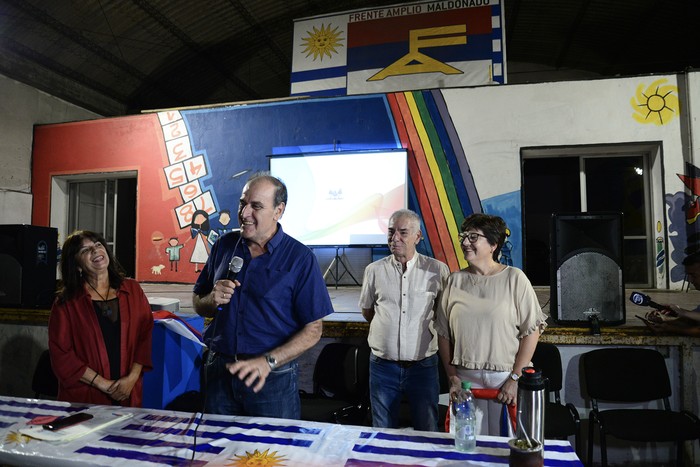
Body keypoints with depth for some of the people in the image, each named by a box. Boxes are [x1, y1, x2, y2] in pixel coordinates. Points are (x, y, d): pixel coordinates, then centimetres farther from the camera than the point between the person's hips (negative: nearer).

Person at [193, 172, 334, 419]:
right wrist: (212, 301, -9)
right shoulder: (225, 245, 4)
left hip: (272, 379, -3)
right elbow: (198, 304, 13)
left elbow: (313, 330, -10)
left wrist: (268, 362, -21)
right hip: (219, 372, 4)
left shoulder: (300, 258, -9)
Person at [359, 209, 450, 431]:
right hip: (383, 365, 1)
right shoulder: (374, 270, 1)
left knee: (428, 433, 12)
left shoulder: (438, 270, -4)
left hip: (423, 365, -1)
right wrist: (388, 324, 9)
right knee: (383, 434, 15)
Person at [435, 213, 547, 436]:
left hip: (506, 376, -2)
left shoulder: (514, 278, -4)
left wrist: (515, 378, -8)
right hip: (465, 378, 2)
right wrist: (452, 376, 3)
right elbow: (443, 333, 7)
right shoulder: (455, 280, 4)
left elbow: (532, 330, -5)